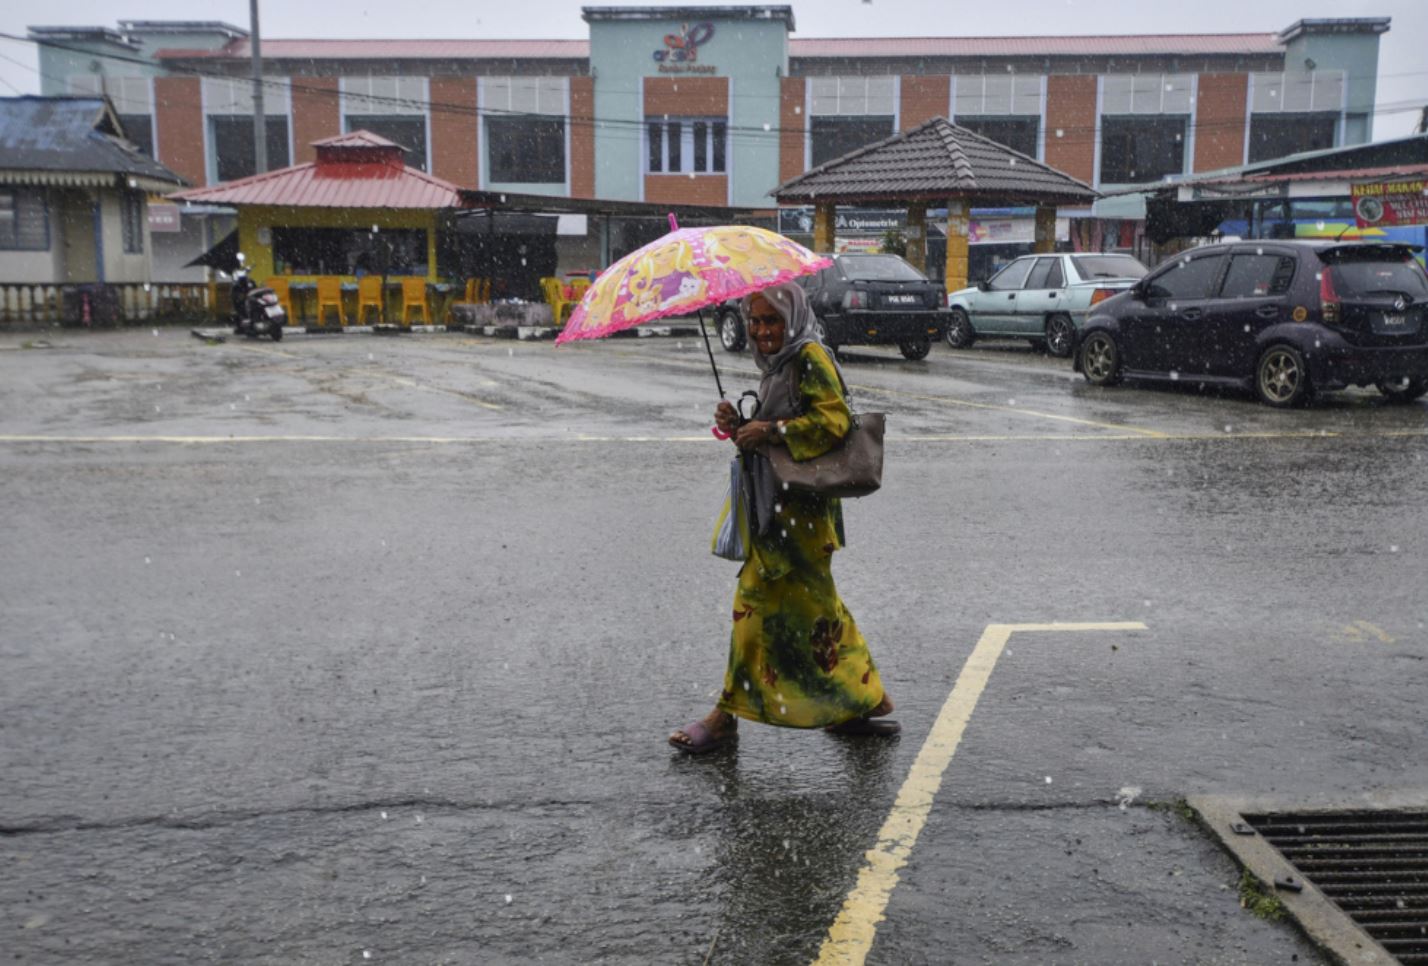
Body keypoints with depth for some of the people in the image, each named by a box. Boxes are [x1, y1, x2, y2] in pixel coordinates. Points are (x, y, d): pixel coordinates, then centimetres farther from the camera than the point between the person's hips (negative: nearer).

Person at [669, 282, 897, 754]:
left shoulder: (810, 357, -9)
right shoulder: (777, 366, 19)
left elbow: (836, 419, -21)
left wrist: (773, 431, -24)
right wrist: (738, 425, 3)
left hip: (798, 505, -10)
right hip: (777, 501, 10)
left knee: (759, 597, -7)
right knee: (812, 600, 13)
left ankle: (728, 715, 1)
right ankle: (861, 701, 23)